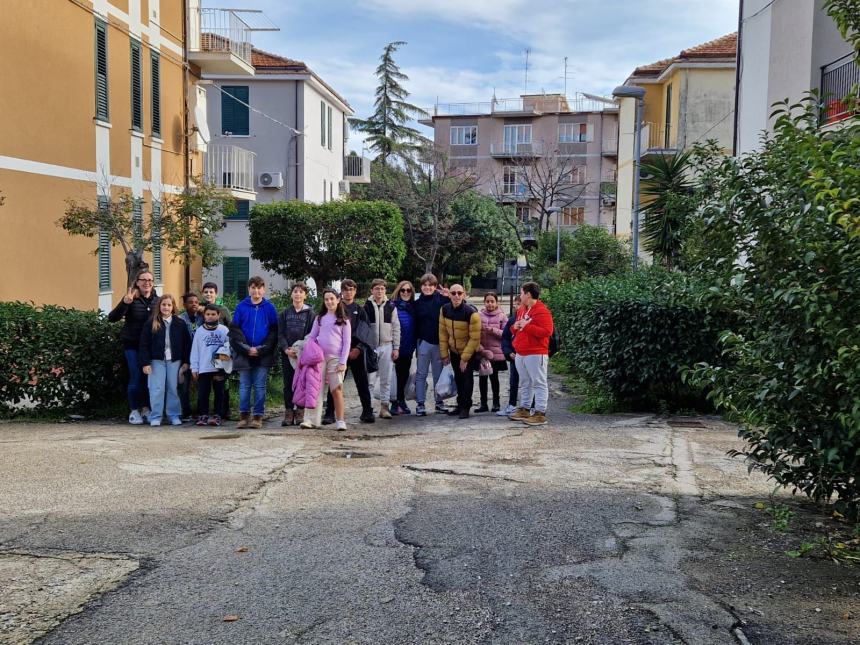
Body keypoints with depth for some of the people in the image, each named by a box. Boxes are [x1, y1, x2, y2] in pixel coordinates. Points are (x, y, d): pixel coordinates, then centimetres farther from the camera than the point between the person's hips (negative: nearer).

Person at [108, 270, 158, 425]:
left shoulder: (157, 300, 3)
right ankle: (134, 411, 10)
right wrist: (125, 303, -30)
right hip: (132, 344, -3)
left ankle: (146, 409, 19)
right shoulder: (131, 299, -9)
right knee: (136, 377, -2)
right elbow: (112, 318, -15)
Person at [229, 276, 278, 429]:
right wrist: (246, 349, -9)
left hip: (263, 355, -1)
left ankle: (258, 417, 6)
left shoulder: (269, 308, 4)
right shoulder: (241, 307, 5)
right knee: (244, 386, 4)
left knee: (260, 386, 2)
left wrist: (261, 349, -10)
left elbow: (274, 331, 0)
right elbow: (234, 330, 2)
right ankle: (243, 416, 10)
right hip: (244, 354, 1)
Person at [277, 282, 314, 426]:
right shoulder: (285, 313, 11)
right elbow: (280, 333, 6)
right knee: (288, 383, 4)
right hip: (287, 354, 2)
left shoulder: (310, 313, 5)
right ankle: (289, 412, 8)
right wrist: (286, 349, -10)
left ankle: (300, 413, 5)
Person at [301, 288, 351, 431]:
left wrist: (343, 362, -7)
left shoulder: (344, 320, 6)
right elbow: (311, 337, 13)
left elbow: (346, 342, 2)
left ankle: (340, 421, -2)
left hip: (335, 358, -2)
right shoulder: (319, 318, 14)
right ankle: (314, 420, -3)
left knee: (336, 390, -7)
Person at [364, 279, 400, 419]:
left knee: (386, 379, 4)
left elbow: (396, 328, 5)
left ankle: (384, 406, 10)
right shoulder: (366, 306, 1)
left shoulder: (391, 306, 5)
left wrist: (396, 348, 0)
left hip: (387, 346, 1)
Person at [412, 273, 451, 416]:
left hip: (439, 342, -1)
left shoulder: (442, 299, 0)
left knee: (439, 373, 9)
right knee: (421, 374, 3)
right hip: (424, 341, 1)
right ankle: (420, 403, 7)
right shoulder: (418, 303, 5)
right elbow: (415, 324, 8)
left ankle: (439, 402, 19)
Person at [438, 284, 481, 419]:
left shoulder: (471, 313, -27)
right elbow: (443, 332, -1)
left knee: (466, 378, -5)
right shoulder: (445, 310, -11)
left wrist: (465, 358, -19)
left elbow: (475, 338, -22)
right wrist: (444, 354, -1)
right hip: (453, 351, 5)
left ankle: (465, 407, 6)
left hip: (469, 351, -5)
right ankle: (460, 405, 27)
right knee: (458, 378, 14)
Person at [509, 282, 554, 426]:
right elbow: (515, 329, 27)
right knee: (524, 383, 15)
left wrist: (527, 326, -20)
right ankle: (524, 409, 23)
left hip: (536, 354, -9)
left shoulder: (541, 311, -12)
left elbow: (547, 331, -22)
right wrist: (515, 327, 2)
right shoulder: (521, 310, 16)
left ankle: (540, 414, -4)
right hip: (520, 354, 9)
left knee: (539, 383, -5)